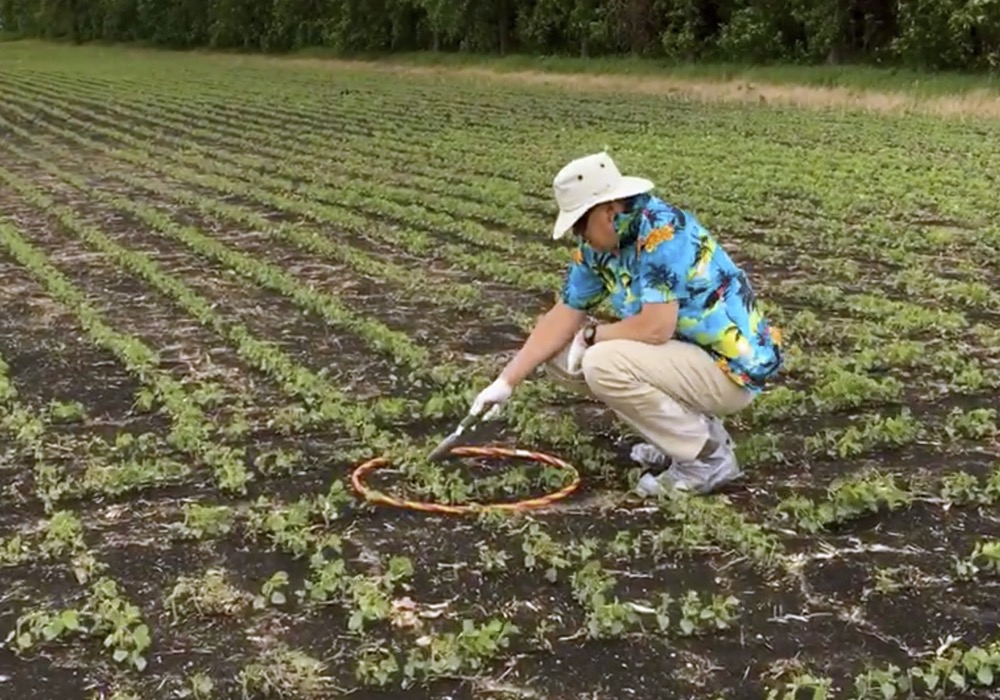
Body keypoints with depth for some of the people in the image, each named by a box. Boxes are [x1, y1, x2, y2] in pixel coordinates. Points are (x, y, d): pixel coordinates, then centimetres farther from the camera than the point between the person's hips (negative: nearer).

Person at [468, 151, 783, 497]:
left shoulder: (662, 232, -26)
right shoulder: (598, 244, 0)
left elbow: (656, 328, -32)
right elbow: (563, 316, 3)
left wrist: (592, 335, -14)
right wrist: (506, 381, -3)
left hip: (732, 366, -9)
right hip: (686, 351, 9)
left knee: (603, 364, -28)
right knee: (560, 356, 5)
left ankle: (707, 456, -9)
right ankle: (691, 429, 10)